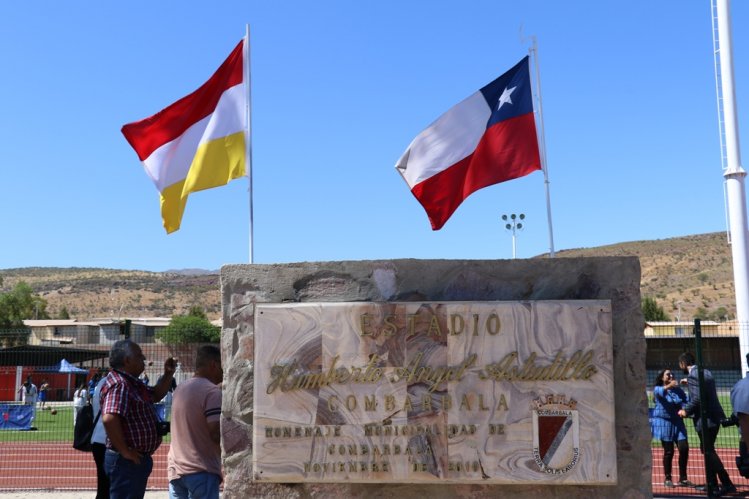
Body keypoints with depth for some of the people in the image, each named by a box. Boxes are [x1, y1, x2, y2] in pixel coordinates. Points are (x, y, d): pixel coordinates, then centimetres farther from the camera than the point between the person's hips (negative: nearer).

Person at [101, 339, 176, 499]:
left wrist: (168, 375, 12)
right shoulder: (119, 385, -20)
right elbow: (109, 419, -34)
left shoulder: (133, 383, 12)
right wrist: (124, 451, -26)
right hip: (126, 461, -11)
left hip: (138, 460, 11)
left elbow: (155, 395, 28)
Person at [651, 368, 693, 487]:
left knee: (684, 448, -5)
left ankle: (683, 478, 7)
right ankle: (668, 479, 12)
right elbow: (660, 392, -26)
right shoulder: (658, 389, -2)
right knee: (668, 451, -1)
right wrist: (669, 386, -47)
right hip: (664, 423, -4)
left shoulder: (678, 390, 12)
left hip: (677, 423, 4)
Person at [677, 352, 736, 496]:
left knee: (709, 452, -4)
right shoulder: (706, 372, 13)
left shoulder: (692, 375, -15)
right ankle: (712, 484, 24)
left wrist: (686, 410, -9)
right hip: (715, 416, 10)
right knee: (708, 450, 18)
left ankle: (727, 484, -9)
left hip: (705, 419, -10)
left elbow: (697, 398, -22)